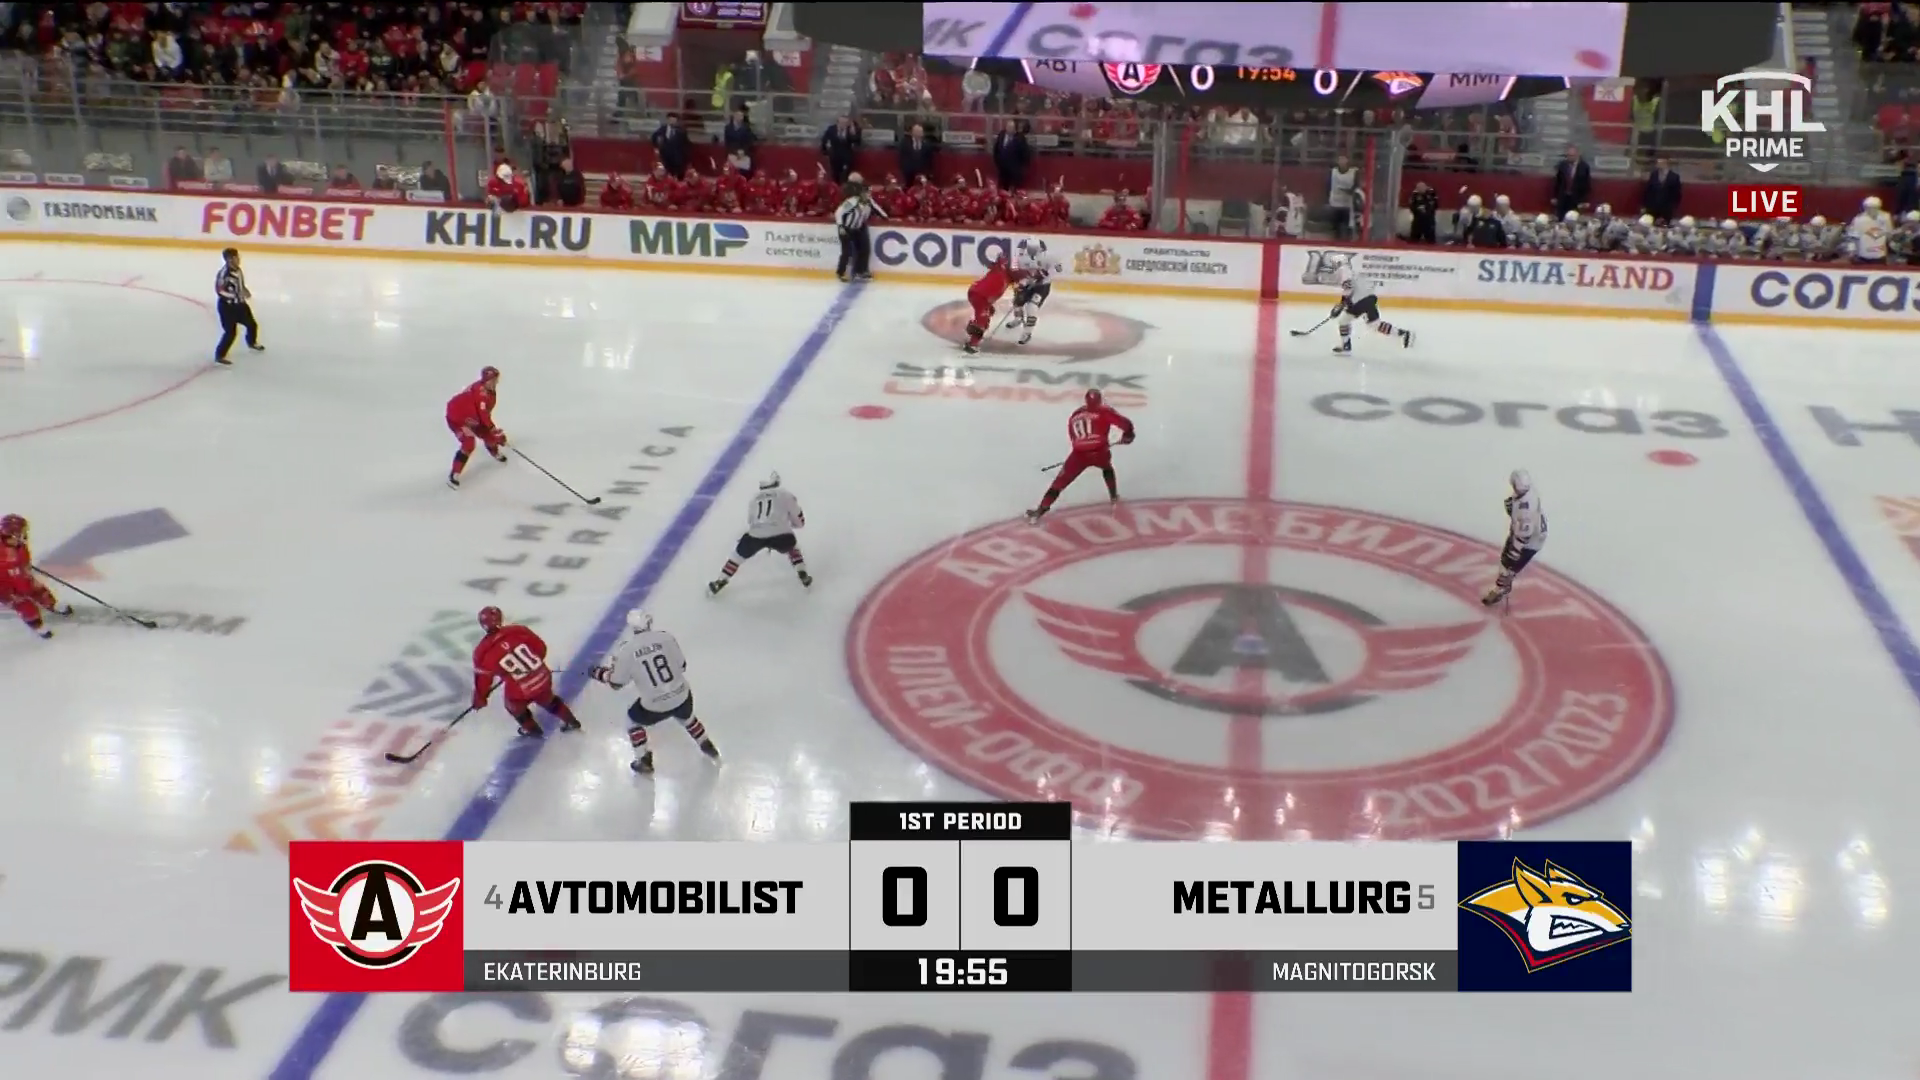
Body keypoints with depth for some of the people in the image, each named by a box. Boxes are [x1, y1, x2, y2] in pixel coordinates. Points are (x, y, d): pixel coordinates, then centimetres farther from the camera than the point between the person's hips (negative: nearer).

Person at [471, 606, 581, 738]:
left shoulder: (484, 652, -14)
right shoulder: (517, 630, -6)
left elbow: (482, 679, -2)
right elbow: (541, 647, 5)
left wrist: (480, 698, 16)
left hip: (521, 691, -3)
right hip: (542, 678, 3)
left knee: (515, 706, 33)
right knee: (549, 701, 36)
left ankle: (533, 730, 52)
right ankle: (571, 722, 50)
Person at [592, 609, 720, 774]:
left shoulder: (626, 650, -12)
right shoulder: (665, 637, -6)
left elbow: (616, 682, -1)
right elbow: (682, 665, 4)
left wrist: (598, 673, 18)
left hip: (654, 705, -3)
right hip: (682, 696, 3)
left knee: (633, 720, 28)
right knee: (685, 716, 37)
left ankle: (644, 761, 29)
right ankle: (707, 747, 49)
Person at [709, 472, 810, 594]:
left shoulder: (754, 497, 27)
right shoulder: (786, 495, 16)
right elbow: (799, 521, 19)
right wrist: (788, 523, 41)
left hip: (755, 534, 2)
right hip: (779, 534, -2)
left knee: (739, 555, 25)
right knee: (792, 548, 30)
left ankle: (719, 583, 27)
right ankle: (804, 578, 23)